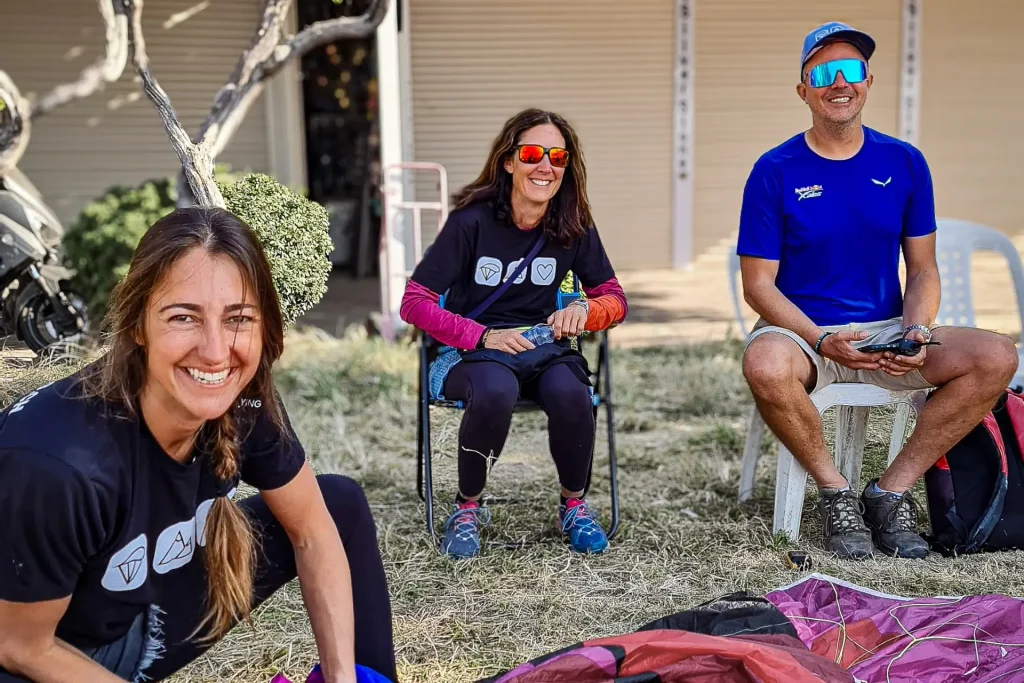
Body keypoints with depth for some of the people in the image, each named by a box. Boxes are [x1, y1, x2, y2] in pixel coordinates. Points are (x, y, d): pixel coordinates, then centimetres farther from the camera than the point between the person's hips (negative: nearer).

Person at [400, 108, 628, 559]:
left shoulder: (574, 228, 0)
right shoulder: (473, 220, -11)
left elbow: (614, 300, 10)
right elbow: (414, 303, -11)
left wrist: (585, 310, -14)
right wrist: (484, 336, -22)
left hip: (542, 345, 3)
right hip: (472, 350, -2)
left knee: (570, 391, -33)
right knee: (495, 391, -38)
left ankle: (574, 506, -5)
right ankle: (467, 508, -11)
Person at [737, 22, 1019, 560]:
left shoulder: (904, 163, 6)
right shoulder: (775, 171, -4)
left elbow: (923, 269, 9)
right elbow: (758, 284, -6)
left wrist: (916, 330, -12)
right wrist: (822, 341, -22)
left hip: (886, 331, 4)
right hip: (801, 332, -3)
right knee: (764, 366, -38)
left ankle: (891, 492, -8)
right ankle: (837, 493, -11)